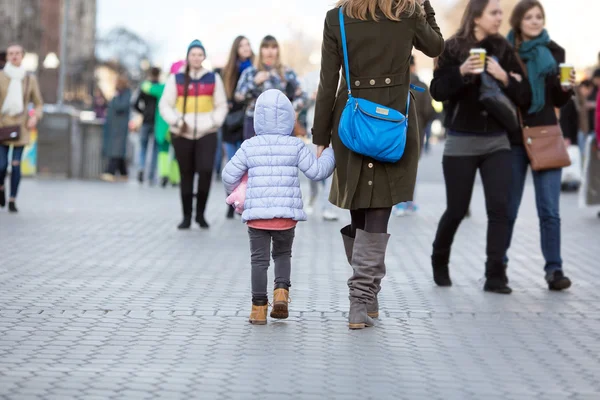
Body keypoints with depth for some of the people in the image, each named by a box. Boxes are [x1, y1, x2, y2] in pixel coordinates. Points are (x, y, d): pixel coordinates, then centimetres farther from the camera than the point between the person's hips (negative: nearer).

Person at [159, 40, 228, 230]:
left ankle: (200, 214, -1)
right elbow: (165, 105, 5)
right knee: (186, 175, 4)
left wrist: (214, 122, -5)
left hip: (207, 134, 0)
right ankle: (187, 217, 13)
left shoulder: (214, 78, 11)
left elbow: (221, 105, 12)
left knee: (206, 171, -16)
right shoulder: (176, 79, 7)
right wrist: (176, 121, -10)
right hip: (182, 135, 0)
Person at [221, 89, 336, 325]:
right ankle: (281, 290, 0)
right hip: (287, 214, 1)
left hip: (257, 214, -1)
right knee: (283, 254, 20)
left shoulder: (250, 147, 0)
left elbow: (229, 175, 4)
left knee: (259, 259, 5)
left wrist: (233, 191, 26)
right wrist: (332, 153, 15)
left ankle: (259, 306, 0)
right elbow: (317, 171, 0)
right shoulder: (295, 146, -1)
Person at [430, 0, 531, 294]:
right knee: (457, 210, 6)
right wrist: (461, 72, -24)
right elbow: (437, 92, -9)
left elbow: (524, 96, 0)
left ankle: (495, 276, -5)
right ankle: (439, 262, 31)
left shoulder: (504, 50, 3)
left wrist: (504, 77, -17)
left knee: (499, 207, -9)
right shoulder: (454, 48, -4)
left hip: (497, 142, 2)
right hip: (461, 142, -2)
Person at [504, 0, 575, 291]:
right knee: (507, 208, 6)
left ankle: (554, 269, 1)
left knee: (549, 210, -4)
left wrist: (567, 88, -11)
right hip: (512, 138, -1)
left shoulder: (554, 52, 5)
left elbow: (559, 102, 10)